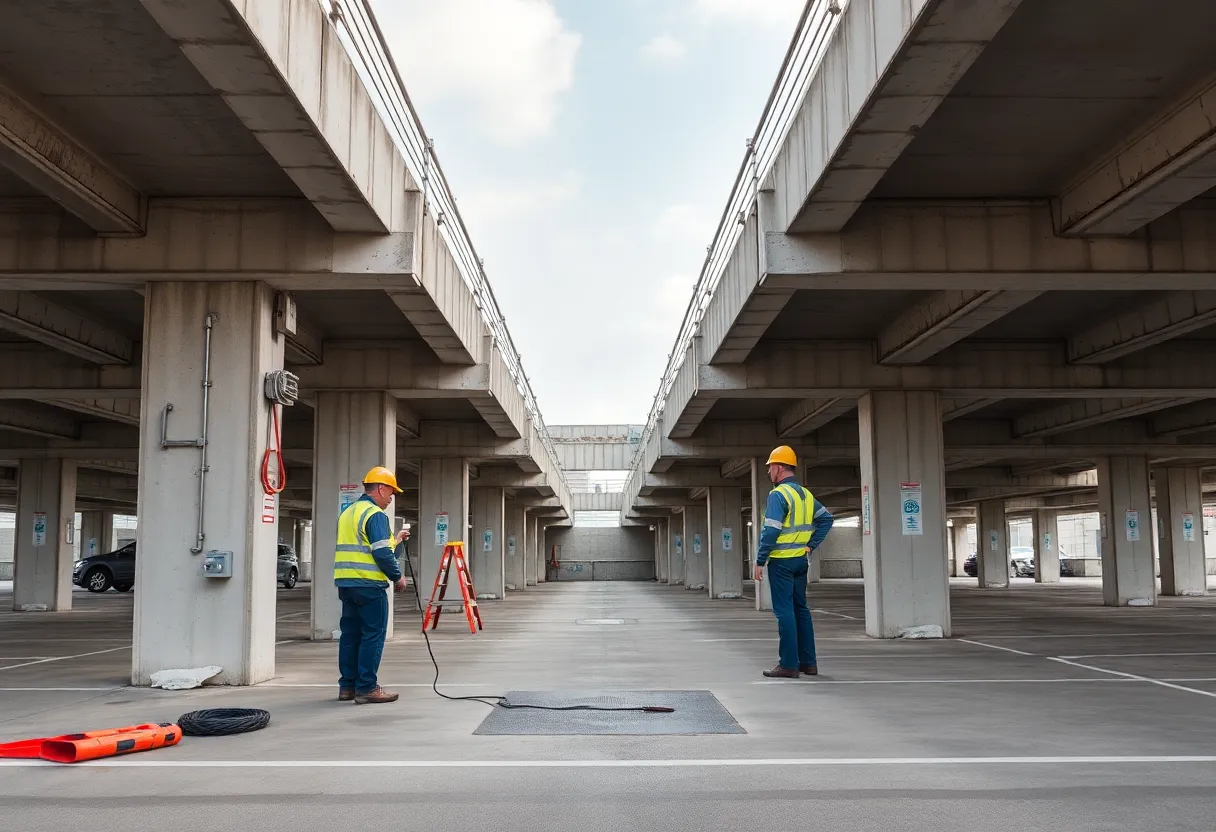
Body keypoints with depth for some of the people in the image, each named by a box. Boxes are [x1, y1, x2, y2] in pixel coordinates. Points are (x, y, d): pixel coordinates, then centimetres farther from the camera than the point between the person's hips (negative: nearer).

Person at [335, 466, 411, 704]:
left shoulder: (347, 513, 17)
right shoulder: (375, 514, -11)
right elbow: (382, 554, -18)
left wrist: (394, 541, 24)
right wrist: (397, 576, -6)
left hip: (345, 582, 9)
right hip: (369, 584, -9)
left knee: (350, 633, 13)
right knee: (373, 635, -3)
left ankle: (347, 685, 17)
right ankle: (367, 688, -2)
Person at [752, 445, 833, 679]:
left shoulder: (778, 494, -13)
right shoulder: (805, 494, 12)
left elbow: (771, 531, -19)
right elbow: (826, 518, 14)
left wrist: (760, 561, -14)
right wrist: (810, 545, 11)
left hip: (781, 561, -8)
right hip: (801, 560, 8)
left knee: (784, 611, -5)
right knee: (801, 609, 14)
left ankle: (789, 664, -4)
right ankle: (808, 662, 17)